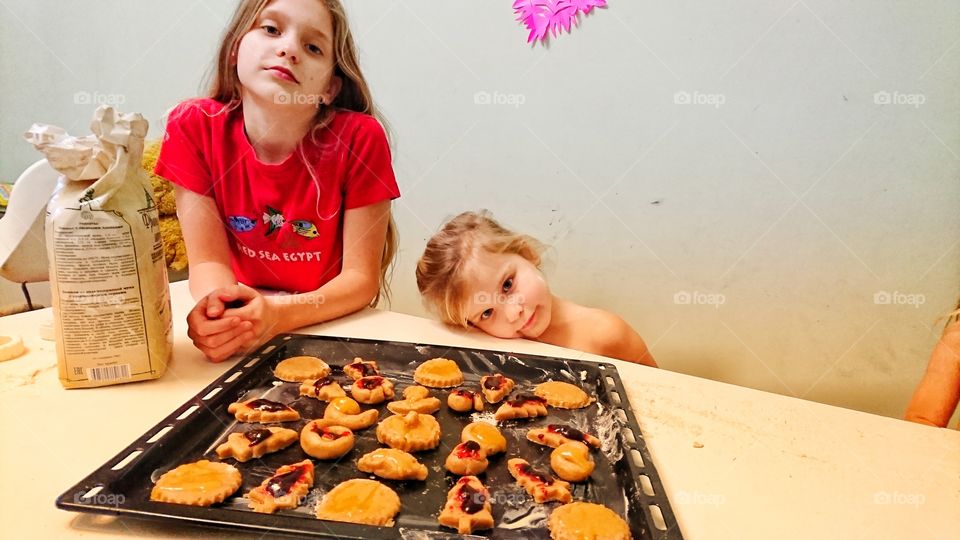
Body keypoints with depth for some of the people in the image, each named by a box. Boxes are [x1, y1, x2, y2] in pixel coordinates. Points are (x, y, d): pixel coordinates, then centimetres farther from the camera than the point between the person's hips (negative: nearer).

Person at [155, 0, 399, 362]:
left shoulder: (360, 139, -19)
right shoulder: (194, 126, -12)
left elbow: (362, 278, -15)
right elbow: (208, 261, -10)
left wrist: (277, 315, -30)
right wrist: (220, 314, -30)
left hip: (331, 330, -1)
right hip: (241, 337, 1)